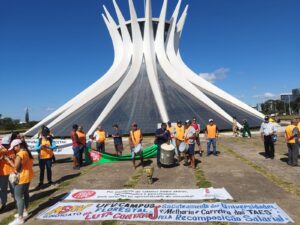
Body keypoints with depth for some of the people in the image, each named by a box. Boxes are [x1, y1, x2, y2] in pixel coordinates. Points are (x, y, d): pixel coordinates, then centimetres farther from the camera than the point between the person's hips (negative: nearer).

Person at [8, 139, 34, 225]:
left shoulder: (20, 154, -21)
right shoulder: (27, 152, 7)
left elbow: (16, 167, -23)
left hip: (22, 178, -10)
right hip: (28, 176, 10)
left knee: (18, 197, -4)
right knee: (25, 193, 20)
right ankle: (25, 212, 34)